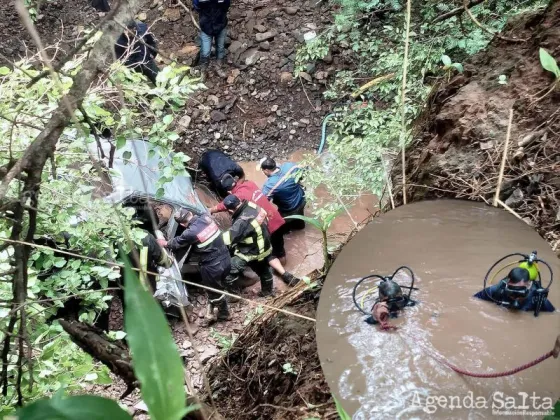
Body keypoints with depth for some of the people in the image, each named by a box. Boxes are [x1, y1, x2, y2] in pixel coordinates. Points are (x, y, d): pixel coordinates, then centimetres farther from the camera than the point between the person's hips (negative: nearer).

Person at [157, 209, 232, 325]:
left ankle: (224, 313, 36)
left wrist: (164, 243, 19)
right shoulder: (206, 217, -5)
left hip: (213, 266, -7)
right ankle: (210, 313, 38)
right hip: (226, 259, 7)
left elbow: (176, 243, -2)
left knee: (214, 292, 17)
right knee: (215, 288, 23)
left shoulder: (190, 233, -21)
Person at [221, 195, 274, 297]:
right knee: (264, 270, 31)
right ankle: (267, 290, 54)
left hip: (251, 253, -9)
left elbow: (229, 237, -34)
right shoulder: (252, 206, -13)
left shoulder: (243, 222, -36)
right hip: (264, 248, 9)